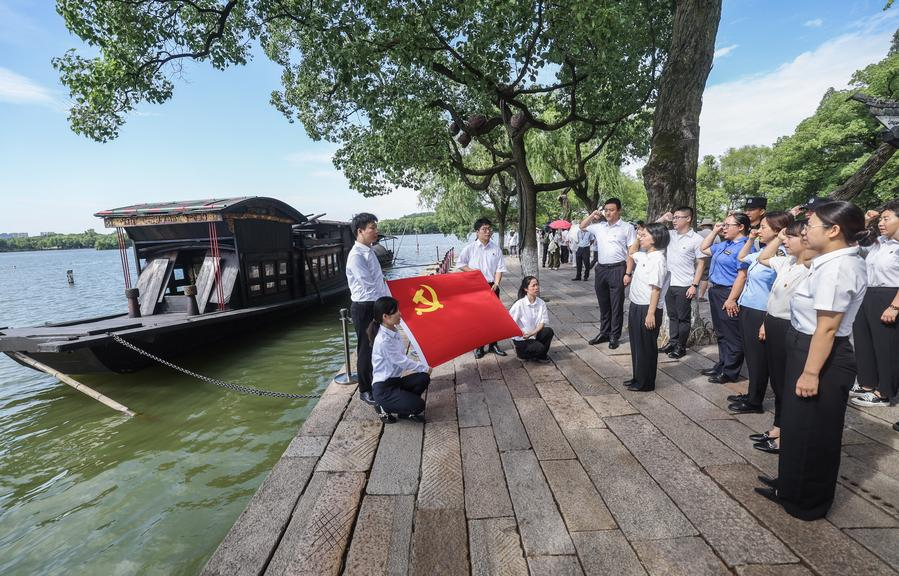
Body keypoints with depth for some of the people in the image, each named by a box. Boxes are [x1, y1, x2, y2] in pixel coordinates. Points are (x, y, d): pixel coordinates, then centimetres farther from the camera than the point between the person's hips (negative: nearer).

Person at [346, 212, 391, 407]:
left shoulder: (370, 251, 9)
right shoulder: (356, 256, -19)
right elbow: (369, 286, -22)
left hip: (377, 306, 9)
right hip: (364, 308, -9)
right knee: (366, 350, 4)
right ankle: (365, 391, 19)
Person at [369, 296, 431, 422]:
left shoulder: (394, 332, 3)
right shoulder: (384, 340, -24)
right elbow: (401, 361, -18)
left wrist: (423, 367, 3)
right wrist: (425, 368, -7)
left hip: (395, 380, 8)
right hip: (383, 389, -8)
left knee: (423, 378, -9)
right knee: (418, 405, -17)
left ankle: (403, 408, 8)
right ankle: (385, 407, 5)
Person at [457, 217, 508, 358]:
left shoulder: (496, 249, 1)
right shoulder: (470, 248, -4)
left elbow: (500, 268, 0)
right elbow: (460, 264, 3)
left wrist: (496, 283, -14)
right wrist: (472, 271, -12)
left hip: (492, 286, 2)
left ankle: (493, 344, 20)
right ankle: (478, 346, 14)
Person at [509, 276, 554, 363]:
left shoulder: (541, 303, -5)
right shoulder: (519, 304, -17)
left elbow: (542, 322, -6)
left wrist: (532, 333, -21)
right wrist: (521, 333, -20)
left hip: (535, 335, 5)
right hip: (521, 339, -5)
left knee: (549, 331, -23)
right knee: (539, 348, -28)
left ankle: (541, 356, 0)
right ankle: (520, 352, 4)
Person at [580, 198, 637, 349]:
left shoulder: (627, 228, -4)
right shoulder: (599, 226, 10)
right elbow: (582, 226, 25)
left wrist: (628, 273, -15)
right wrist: (592, 215, 8)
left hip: (617, 270, -5)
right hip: (601, 269, 5)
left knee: (616, 305, 2)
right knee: (603, 304, 14)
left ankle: (614, 336, 12)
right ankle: (604, 333, 26)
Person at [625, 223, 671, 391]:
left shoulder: (658, 260, -19)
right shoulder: (643, 255, 8)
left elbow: (656, 289, -22)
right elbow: (630, 257, 34)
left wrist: (651, 313, -23)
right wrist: (636, 240, 19)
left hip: (647, 308, -9)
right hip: (636, 305, 9)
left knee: (646, 347, 3)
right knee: (636, 344, 18)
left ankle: (646, 383, 17)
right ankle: (637, 378, 31)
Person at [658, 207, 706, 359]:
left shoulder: (696, 239, -9)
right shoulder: (670, 235, 5)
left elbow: (701, 264, -8)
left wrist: (694, 285, -13)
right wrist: (663, 218, 0)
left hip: (684, 286, -5)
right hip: (668, 283, 5)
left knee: (683, 318, 6)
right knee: (672, 316, 16)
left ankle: (681, 347, 16)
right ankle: (672, 342, 27)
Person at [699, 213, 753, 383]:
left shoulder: (743, 246, -16)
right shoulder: (724, 245, 13)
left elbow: (742, 275, -22)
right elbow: (704, 249, 28)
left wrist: (732, 299, -24)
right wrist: (714, 231, 16)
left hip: (728, 294, -10)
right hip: (716, 292, 10)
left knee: (732, 336, 2)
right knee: (721, 333, 18)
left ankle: (730, 372, 11)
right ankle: (722, 365, 30)